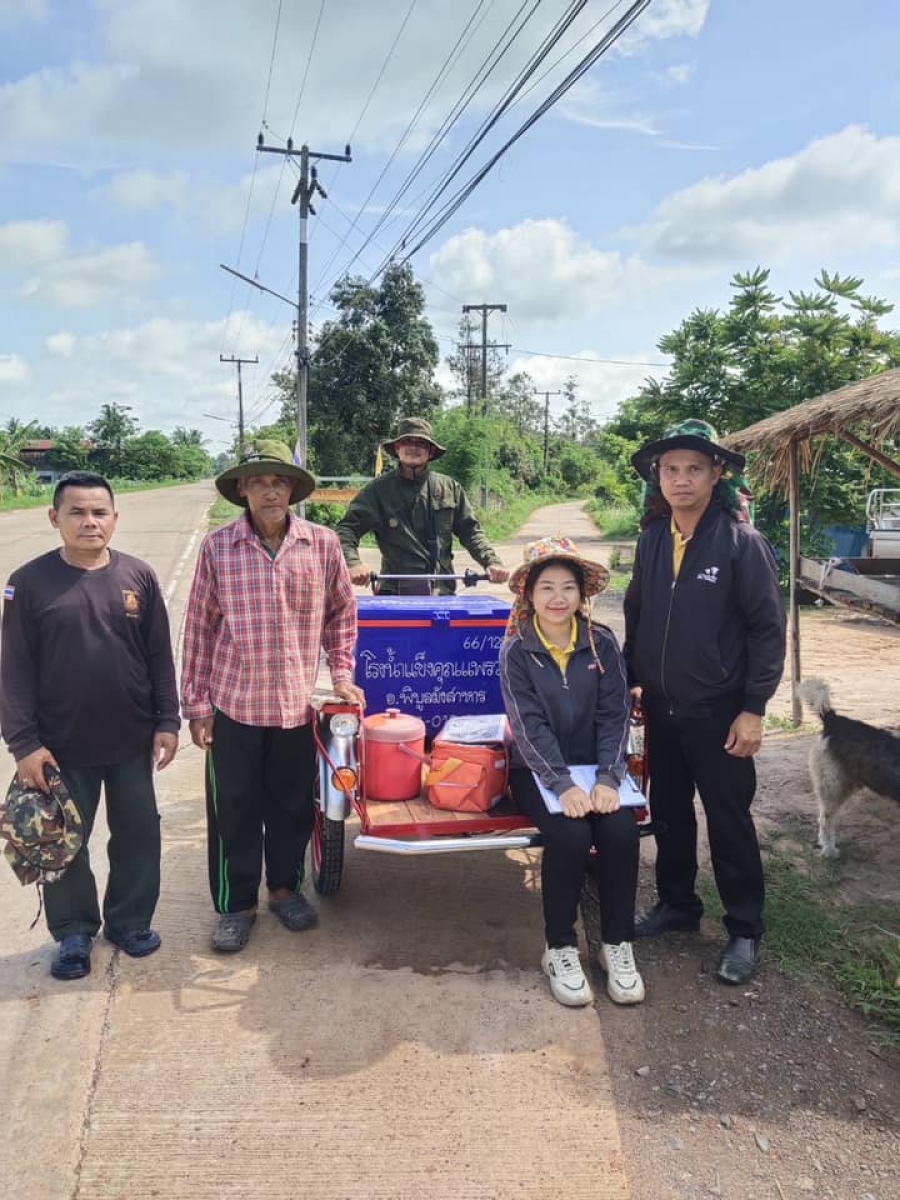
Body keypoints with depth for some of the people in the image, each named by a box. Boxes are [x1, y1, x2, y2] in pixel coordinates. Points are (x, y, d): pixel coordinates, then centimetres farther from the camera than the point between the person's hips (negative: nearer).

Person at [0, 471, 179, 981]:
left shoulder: (139, 576, -3)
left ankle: (130, 920, 35)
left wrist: (167, 721, 0)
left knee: (138, 835, 14)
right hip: (62, 745, -1)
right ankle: (75, 930, 34)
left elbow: (160, 656, 2)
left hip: (132, 740, 2)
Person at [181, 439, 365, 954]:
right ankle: (236, 902, 28)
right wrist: (197, 703, 0)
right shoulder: (217, 546, -5)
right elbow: (200, 627, -1)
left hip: (298, 702, 1)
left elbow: (341, 613, 9)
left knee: (293, 803, 15)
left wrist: (341, 673, 2)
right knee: (234, 808, 10)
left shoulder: (323, 544, -4)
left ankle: (285, 886, 37)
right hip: (234, 702, -1)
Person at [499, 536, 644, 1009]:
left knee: (622, 831, -23)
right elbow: (529, 725, -13)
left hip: (596, 765, 2)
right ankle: (560, 950, -7)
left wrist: (607, 779, -17)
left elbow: (614, 716, -4)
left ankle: (617, 944, -2)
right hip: (538, 769, -2)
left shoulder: (602, 643, 0)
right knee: (570, 835, -27)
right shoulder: (516, 650, -6)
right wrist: (565, 785, -23)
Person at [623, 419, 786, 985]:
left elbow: (769, 628, -12)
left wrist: (754, 709, -14)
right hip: (661, 709, 5)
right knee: (668, 811, 17)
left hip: (718, 712, -5)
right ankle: (677, 903, 36)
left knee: (729, 822, 6)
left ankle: (745, 931, 22)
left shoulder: (741, 541, -13)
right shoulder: (652, 540, 2)